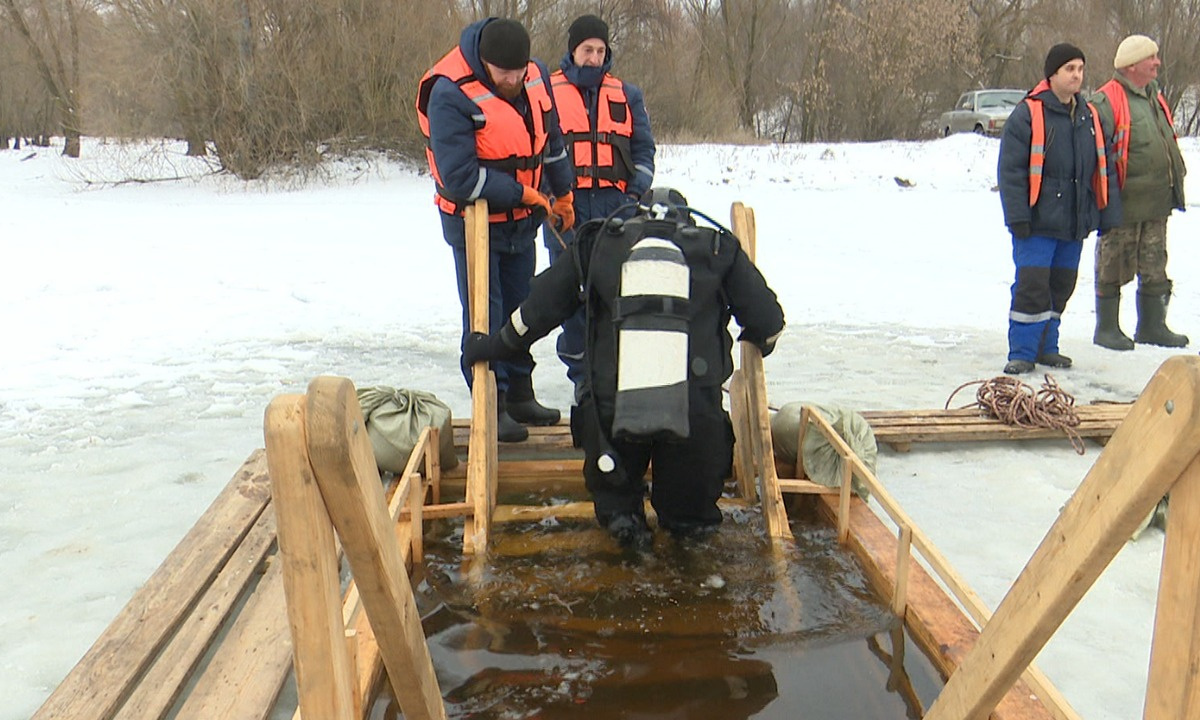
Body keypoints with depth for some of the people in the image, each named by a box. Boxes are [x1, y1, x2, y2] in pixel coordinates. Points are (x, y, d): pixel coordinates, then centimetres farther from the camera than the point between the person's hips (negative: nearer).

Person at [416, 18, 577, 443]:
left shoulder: (537, 77, -3)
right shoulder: (450, 94, -24)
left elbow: (551, 142, 14)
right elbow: (460, 178, -27)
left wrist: (562, 196, 21)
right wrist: (523, 194, -20)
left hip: (523, 220, 6)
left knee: (520, 309, 15)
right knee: (484, 316, -2)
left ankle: (520, 396, 30)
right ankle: (492, 407, 10)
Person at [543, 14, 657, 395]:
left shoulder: (627, 95, 16)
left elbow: (643, 149, 15)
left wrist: (636, 192, 0)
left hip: (615, 206, 2)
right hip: (565, 207, -1)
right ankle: (580, 369, 10)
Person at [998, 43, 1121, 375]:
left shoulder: (1089, 116, 14)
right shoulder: (1028, 114, -6)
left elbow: (1103, 170, 18)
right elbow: (1011, 170, -10)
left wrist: (1108, 214, 13)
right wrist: (1018, 217, -16)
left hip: (1075, 223, 6)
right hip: (1038, 223, -6)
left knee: (1061, 285, 12)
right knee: (1032, 284, -9)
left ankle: (1046, 347, 24)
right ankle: (1022, 352, 1)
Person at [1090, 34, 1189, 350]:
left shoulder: (1154, 96, 16)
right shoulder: (1107, 101, -12)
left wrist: (1177, 175, 23)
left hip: (1156, 202, 8)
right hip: (1124, 204, -8)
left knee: (1155, 267, 13)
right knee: (1113, 267, 1)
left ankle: (1152, 326, 24)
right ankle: (1106, 329, 11)